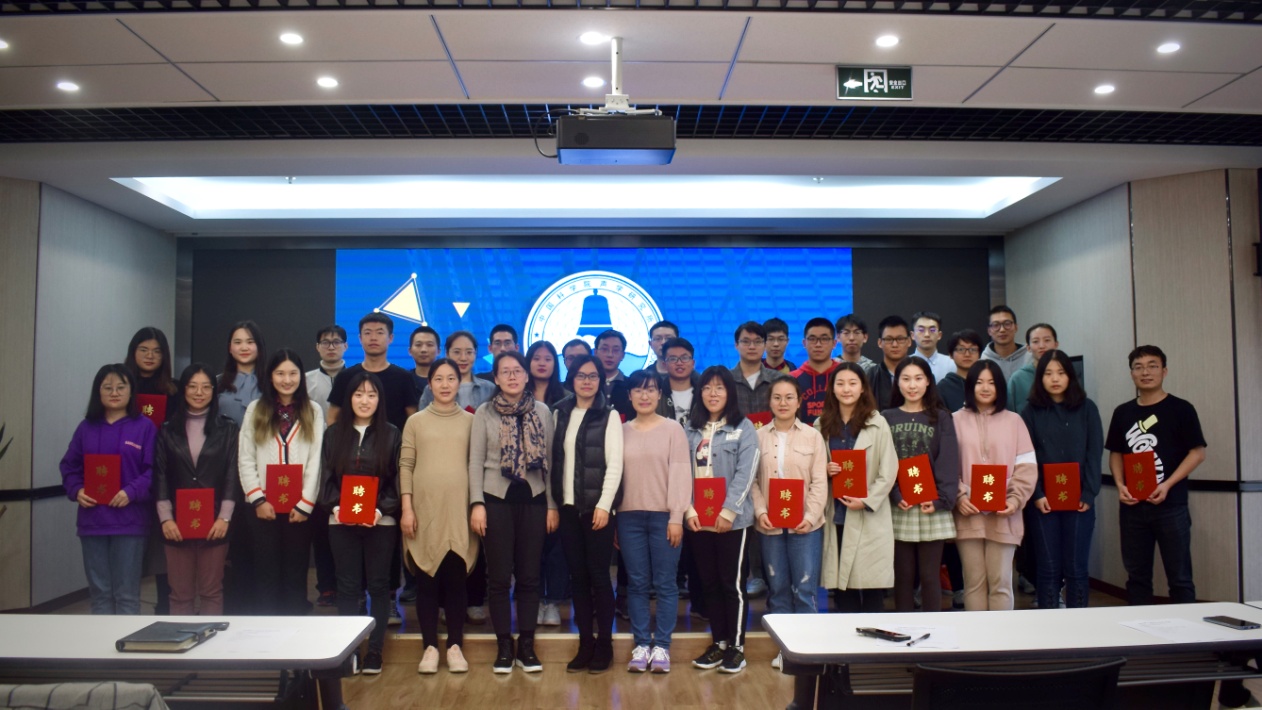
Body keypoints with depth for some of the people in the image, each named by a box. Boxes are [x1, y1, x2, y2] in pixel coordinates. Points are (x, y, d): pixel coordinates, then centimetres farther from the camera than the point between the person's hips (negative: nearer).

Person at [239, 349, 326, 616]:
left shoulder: (313, 411, 6)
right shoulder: (255, 409, 6)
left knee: (296, 576, 7)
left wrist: (305, 504, -8)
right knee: (266, 574, 5)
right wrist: (258, 500, -9)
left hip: (299, 508, 0)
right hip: (264, 507, 0)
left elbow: (316, 461, -1)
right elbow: (245, 459, 1)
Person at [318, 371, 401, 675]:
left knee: (378, 585, 5)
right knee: (347, 587, 5)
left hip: (381, 522, -1)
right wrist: (335, 507, -12)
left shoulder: (391, 434, 2)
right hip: (341, 522, 1)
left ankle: (375, 650, 15)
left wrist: (381, 510, -14)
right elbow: (326, 478, 5)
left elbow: (397, 480, 0)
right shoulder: (334, 433, 7)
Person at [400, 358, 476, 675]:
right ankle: (429, 647, 15)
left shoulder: (470, 421, 7)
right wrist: (406, 508, -4)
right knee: (426, 580, 4)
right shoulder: (416, 421, 7)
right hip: (424, 511, 0)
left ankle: (455, 645, 15)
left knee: (456, 579, 3)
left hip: (459, 511, 0)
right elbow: (405, 466, 4)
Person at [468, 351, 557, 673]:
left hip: (533, 499, 1)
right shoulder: (484, 412, 1)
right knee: (500, 577, 3)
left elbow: (550, 460, 5)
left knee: (529, 575, 6)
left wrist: (552, 504, 1)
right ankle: (504, 646, 15)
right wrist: (477, 504, -8)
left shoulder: (542, 411, 5)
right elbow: (475, 462, 0)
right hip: (496, 499, -1)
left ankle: (526, 646, 17)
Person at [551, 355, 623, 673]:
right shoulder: (559, 414, 10)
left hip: (597, 507, -4)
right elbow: (555, 460, 9)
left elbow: (614, 464, -8)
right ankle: (585, 643, 18)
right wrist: (554, 503, 3)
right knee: (577, 577, 8)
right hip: (567, 507, 4)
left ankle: (604, 645, 13)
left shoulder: (609, 416, -2)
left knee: (599, 576, 1)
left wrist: (604, 505, -15)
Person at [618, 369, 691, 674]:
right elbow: (614, 473, 8)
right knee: (637, 584, 7)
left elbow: (681, 473, -3)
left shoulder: (673, 429, 1)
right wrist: (612, 518, 4)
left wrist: (677, 517, -9)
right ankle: (641, 644, 16)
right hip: (629, 516, 3)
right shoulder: (622, 431, 9)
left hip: (663, 515, -2)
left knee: (665, 583, 2)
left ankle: (661, 646, 12)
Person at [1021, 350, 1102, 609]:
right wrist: (1037, 495, -10)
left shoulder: (1087, 408, 5)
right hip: (1043, 502, 0)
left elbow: (1094, 454, 2)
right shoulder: (1031, 412, 5)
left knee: (1076, 568, 3)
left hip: (1079, 501, 0)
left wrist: (1088, 494, -7)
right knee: (1049, 569, 4)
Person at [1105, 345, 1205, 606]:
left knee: (1179, 577, 3)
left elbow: (1198, 453, -6)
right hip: (1132, 505, 4)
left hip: (1171, 504, -4)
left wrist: (1167, 485, -15)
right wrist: (1120, 484, -2)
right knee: (1136, 575, 12)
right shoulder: (1123, 412, 9)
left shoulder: (1181, 409, -3)